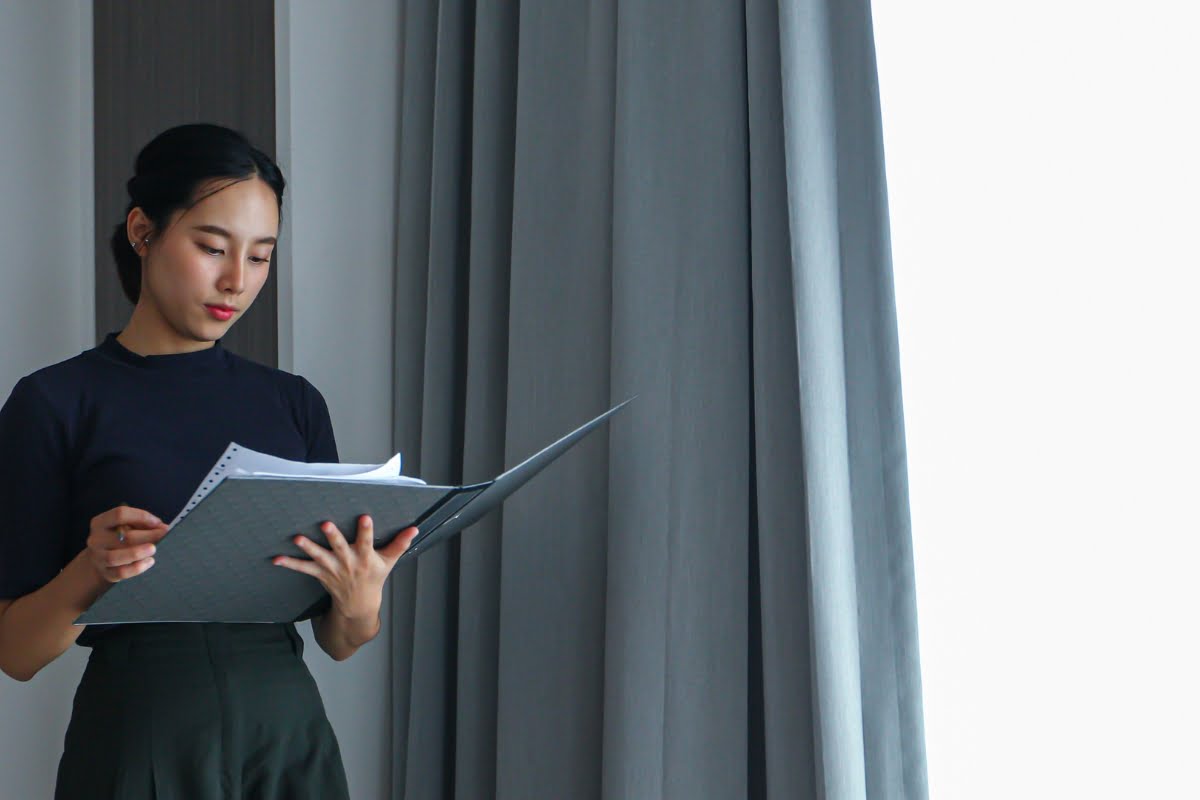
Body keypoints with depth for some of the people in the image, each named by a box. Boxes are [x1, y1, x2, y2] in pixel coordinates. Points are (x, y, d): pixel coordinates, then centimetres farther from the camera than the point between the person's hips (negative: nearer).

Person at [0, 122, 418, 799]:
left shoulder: (295, 403, 7)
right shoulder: (55, 404, -4)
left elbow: (338, 641, 8)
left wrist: (361, 604, -13)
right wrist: (91, 572, -23)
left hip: (289, 738, 4)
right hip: (140, 742, -3)